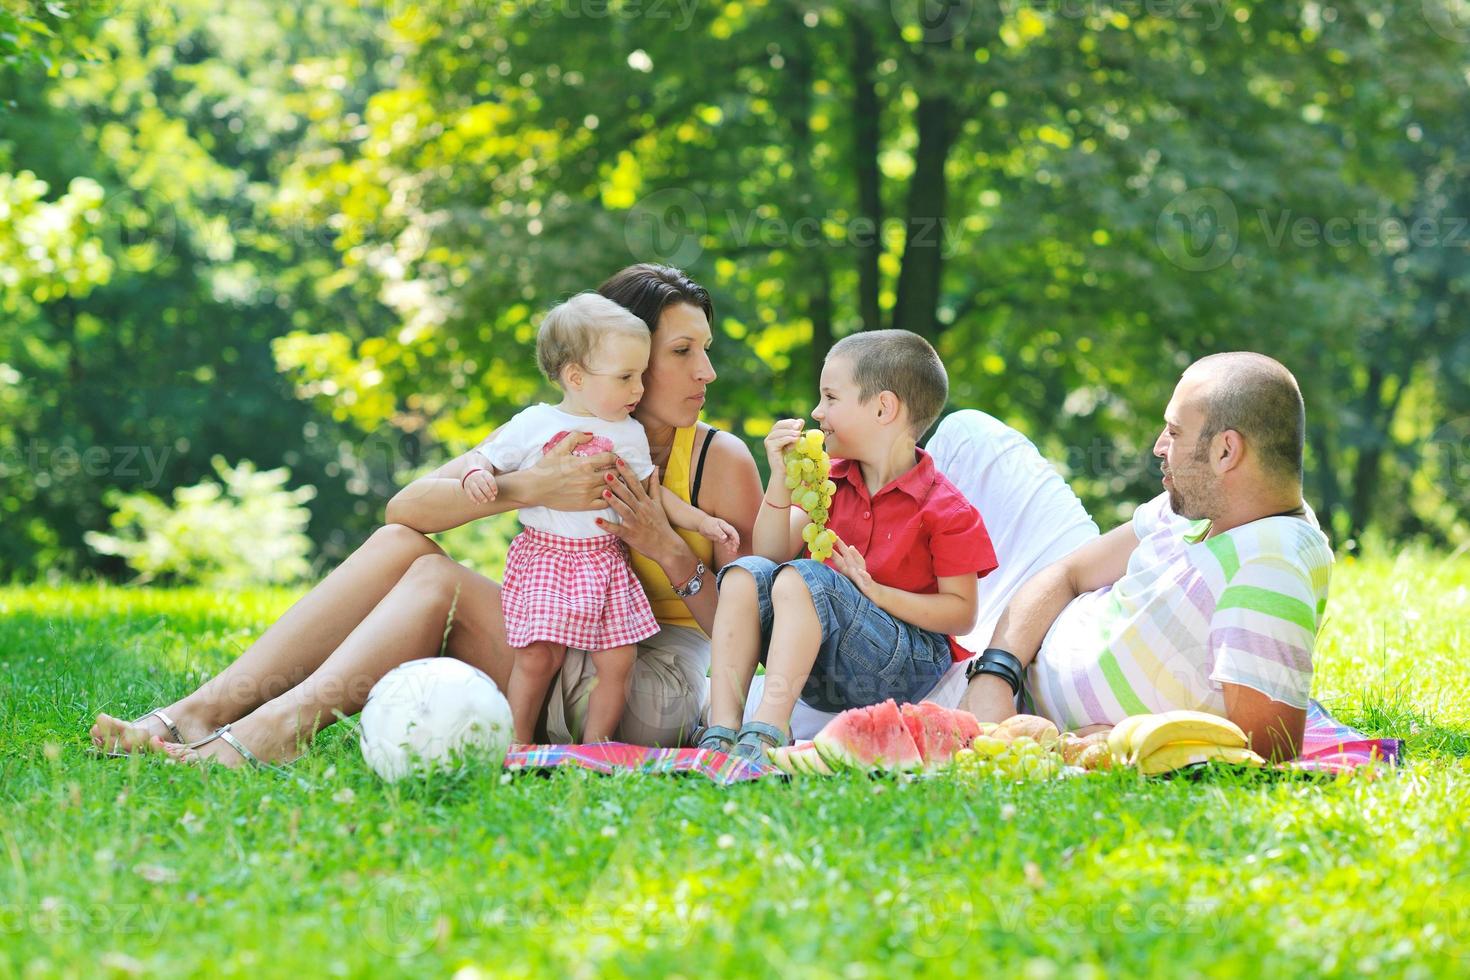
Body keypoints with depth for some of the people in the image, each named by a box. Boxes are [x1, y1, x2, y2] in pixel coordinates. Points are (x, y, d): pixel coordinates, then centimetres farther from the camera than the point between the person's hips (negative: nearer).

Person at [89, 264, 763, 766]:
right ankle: (199, 712, -25)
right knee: (401, 545, -13)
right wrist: (529, 488, -24)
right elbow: (408, 505, -8)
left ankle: (276, 728, -39)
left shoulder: (720, 460, -2)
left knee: (439, 580, -21)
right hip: (557, 664, 4)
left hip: (652, 696, -4)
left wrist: (670, 550, -19)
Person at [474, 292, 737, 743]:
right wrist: (476, 475, -16)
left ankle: (594, 748, 11)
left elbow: (653, 491, 19)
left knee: (618, 660, -3)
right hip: (545, 557, -3)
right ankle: (519, 749, 4)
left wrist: (701, 521, 13)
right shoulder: (533, 425, -1)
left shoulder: (629, 435, 9)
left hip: (605, 560, 3)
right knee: (537, 657, -11)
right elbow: (485, 456, 7)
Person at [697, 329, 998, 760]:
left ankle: (766, 732, -44)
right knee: (745, 573, -16)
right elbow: (773, 555, 6)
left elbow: (962, 614, -10)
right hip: (823, 672, 7)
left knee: (802, 577, -29)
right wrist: (781, 481, -7)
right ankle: (721, 733, -30)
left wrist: (876, 591, -21)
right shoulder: (830, 481, 13)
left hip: (905, 668, -7)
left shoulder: (945, 510, -8)